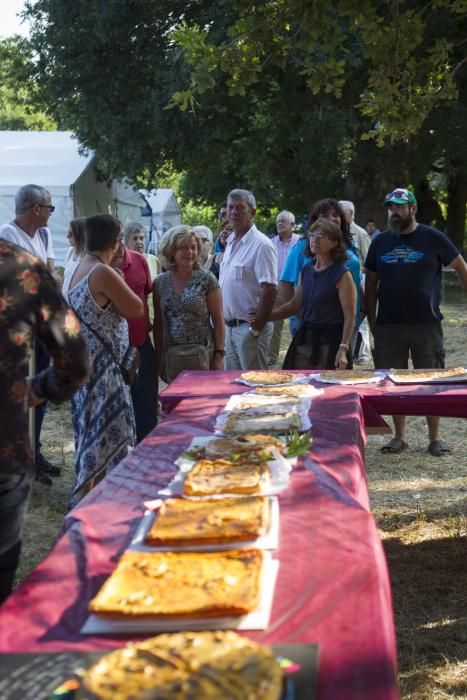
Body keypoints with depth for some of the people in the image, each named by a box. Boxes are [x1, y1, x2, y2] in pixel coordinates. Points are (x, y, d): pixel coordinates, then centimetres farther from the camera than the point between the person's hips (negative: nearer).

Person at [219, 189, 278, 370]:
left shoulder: (261, 244, -14)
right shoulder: (230, 242, 13)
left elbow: (270, 290, -19)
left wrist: (256, 329, -19)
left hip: (249, 327, -8)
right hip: (230, 326, 8)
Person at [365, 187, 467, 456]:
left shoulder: (433, 238, -2)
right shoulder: (380, 242, 7)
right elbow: (371, 283, 12)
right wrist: (371, 321, 7)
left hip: (427, 323, -2)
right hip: (388, 325, 3)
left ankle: (435, 438, 15)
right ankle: (400, 437, 19)